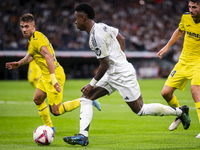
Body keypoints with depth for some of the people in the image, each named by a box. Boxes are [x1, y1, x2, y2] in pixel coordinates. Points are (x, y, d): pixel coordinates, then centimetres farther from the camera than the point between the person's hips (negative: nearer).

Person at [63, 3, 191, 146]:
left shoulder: (96, 36, -24)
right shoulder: (101, 26, 5)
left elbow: (105, 65, -22)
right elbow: (121, 38, 19)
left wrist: (92, 84, -12)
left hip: (122, 76, -10)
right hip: (112, 74, 10)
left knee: (140, 110, 1)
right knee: (86, 97, 2)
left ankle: (179, 111, 15)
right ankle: (83, 136, -4)